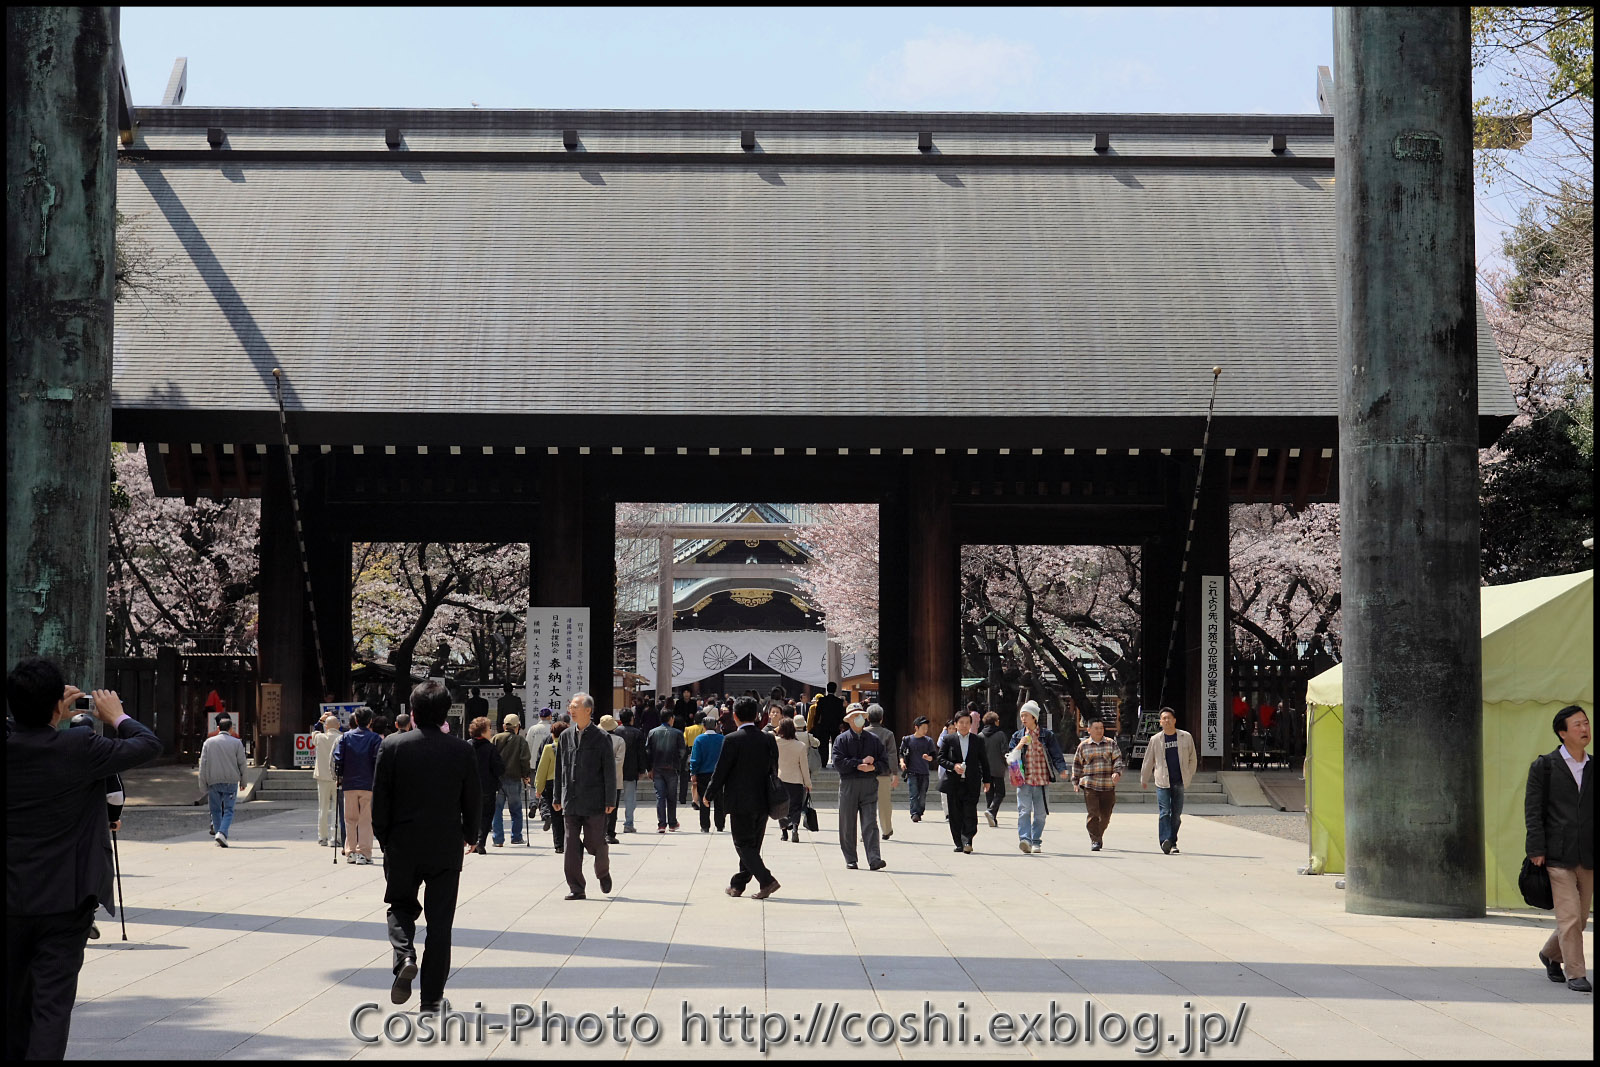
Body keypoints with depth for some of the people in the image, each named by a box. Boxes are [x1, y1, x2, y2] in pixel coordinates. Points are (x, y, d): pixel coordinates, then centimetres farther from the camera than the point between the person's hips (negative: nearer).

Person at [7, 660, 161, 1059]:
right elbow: (149, 744, -5)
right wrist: (116, 717, 12)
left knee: (13, 1005, 19)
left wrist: (54, 718, 20)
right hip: (64, 902, -4)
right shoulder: (80, 749, -16)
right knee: (52, 1006, -3)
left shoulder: (11, 748, -6)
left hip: (12, 901, 4)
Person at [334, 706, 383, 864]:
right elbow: (378, 761, -9)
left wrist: (339, 777, 10)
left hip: (349, 785, 2)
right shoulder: (375, 739, -3)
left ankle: (350, 852, 12)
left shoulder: (346, 737, 4)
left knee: (350, 820, 11)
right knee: (366, 820, 1)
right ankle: (363, 853, -5)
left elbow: (338, 759, -1)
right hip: (368, 785, -2)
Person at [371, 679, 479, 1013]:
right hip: (446, 847, 0)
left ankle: (404, 956, -11)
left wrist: (383, 838, 9)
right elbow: (473, 799, 2)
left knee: (401, 906, 18)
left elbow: (380, 799, -4)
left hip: (402, 847, 0)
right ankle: (432, 996, 9)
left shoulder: (392, 746, -7)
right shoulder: (461, 750, -5)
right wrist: (471, 835, 20)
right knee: (440, 921, 7)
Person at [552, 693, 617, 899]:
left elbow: (609, 771, -4)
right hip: (571, 801, 4)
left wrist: (610, 800, -8)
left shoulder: (601, 737, -3)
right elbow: (559, 769, 14)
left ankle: (603, 872, 30)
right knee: (572, 844, -1)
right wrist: (557, 797, 12)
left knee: (595, 842, 1)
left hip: (594, 801, -4)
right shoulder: (566, 736, 10)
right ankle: (576, 888, 3)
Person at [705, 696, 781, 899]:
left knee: (744, 845, 0)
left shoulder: (732, 740, -12)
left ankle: (766, 880, -15)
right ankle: (738, 884, 23)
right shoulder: (768, 739, 3)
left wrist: (709, 795, 3)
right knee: (752, 845, 14)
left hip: (741, 802, -5)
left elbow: (721, 771, -10)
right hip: (762, 801, 6)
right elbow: (773, 770, 8)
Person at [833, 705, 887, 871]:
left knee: (870, 823, -8)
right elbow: (838, 762, -8)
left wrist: (872, 767, -10)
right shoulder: (841, 739, 5)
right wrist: (861, 762, -12)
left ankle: (874, 859, -16)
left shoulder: (873, 739, 13)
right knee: (848, 824, 4)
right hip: (848, 784, -1)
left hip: (869, 784, 1)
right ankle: (850, 859, 14)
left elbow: (885, 760, 10)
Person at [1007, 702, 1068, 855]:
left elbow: (1057, 755, 3)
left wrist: (1062, 770, -14)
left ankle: (1036, 842, 13)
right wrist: (1020, 745, -9)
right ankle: (1024, 839, -24)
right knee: (1024, 811, -15)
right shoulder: (1017, 736, 11)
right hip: (1024, 780, 0)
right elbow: (1009, 759, 5)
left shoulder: (1047, 735, 5)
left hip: (1042, 780, 0)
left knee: (1040, 813, 3)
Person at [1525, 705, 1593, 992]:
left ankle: (1551, 954, 33)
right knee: (1569, 917, -7)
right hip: (1558, 855, -4)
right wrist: (1536, 850, -9)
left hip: (1588, 857, 4)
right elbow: (1532, 810, -2)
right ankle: (1575, 974, 2)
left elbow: (1595, 812, 14)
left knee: (1580, 917, 10)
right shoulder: (1544, 766, 0)